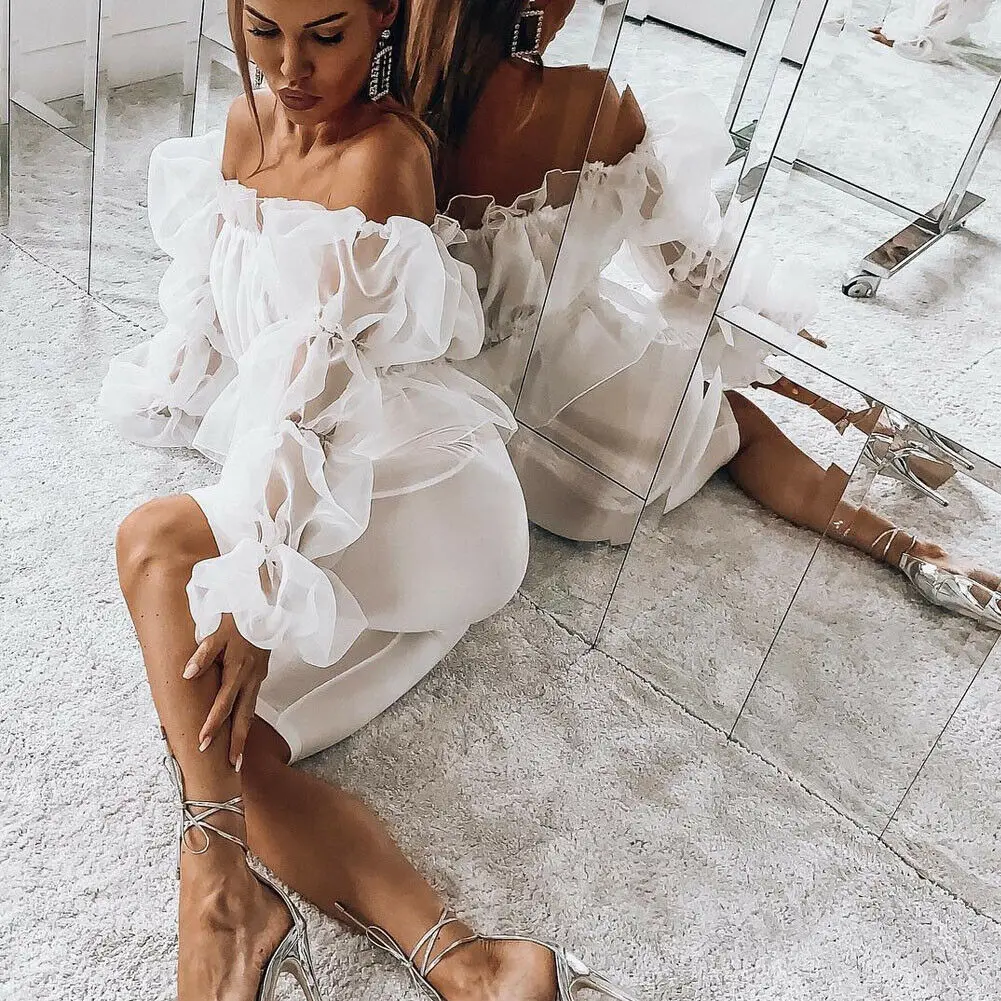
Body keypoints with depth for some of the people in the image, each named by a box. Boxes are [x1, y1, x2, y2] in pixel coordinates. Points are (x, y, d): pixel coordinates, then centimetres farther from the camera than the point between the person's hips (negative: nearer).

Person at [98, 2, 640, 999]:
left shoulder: (383, 153, -11)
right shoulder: (246, 121, 13)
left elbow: (317, 388, -22)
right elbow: (210, 309, 18)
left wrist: (258, 589, -28)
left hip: (414, 496, -7)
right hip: (319, 504, 8)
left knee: (154, 541, -27)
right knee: (218, 744, -11)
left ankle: (221, 893, -24)